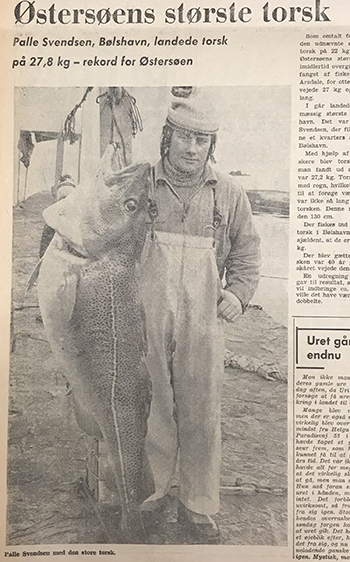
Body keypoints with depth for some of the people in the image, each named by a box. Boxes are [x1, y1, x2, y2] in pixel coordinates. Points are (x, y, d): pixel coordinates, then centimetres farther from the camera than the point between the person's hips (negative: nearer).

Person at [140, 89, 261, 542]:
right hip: (145, 321, 0)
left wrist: (238, 291, 1)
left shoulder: (229, 194, 8)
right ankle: (152, 487, 36)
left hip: (203, 323, 1)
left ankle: (198, 507, 27)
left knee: (201, 415, 7)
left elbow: (246, 250, 15)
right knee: (149, 409, 11)